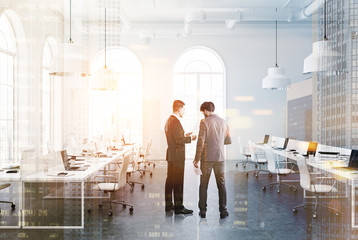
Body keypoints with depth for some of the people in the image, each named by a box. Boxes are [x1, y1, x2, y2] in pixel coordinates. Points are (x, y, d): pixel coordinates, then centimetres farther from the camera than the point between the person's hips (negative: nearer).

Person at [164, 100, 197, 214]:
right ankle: (178, 207, 1)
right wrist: (190, 138, -9)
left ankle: (169, 204, 23)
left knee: (170, 180, 14)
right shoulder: (175, 121, -17)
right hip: (177, 156, -10)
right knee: (178, 182, -5)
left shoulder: (169, 120, 15)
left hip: (171, 155, 10)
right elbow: (178, 140, -21)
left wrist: (185, 135, 16)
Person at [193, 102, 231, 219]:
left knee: (203, 184, 8)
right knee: (221, 184, 11)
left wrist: (197, 159, -6)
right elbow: (228, 141, 12)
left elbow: (201, 142, -13)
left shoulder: (204, 122, -9)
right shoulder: (223, 122, 6)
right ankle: (223, 210, 12)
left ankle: (203, 210, 12)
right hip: (220, 157, 4)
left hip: (207, 158, -3)